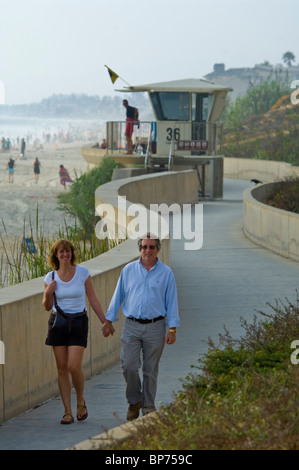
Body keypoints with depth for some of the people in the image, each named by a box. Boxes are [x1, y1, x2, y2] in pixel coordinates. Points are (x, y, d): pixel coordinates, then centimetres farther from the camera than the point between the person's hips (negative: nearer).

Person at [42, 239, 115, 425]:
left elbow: (93, 299, 3)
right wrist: (48, 293, -11)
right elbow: (47, 306, 10)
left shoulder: (83, 272, -2)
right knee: (62, 368, 2)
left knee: (74, 367, -14)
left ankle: (81, 401, 13)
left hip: (78, 322, -2)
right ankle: (68, 411, 8)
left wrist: (105, 322, 2)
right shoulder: (51, 277, 3)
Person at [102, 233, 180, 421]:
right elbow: (118, 296, 13)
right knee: (129, 366, -8)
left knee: (151, 370, 3)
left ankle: (148, 406, 15)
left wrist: (172, 329, -3)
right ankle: (134, 402, 13)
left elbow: (172, 302, 3)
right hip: (132, 326, 1)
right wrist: (109, 320, 10)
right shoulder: (129, 270, 7)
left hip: (155, 327, -1)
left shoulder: (166, 273, 3)